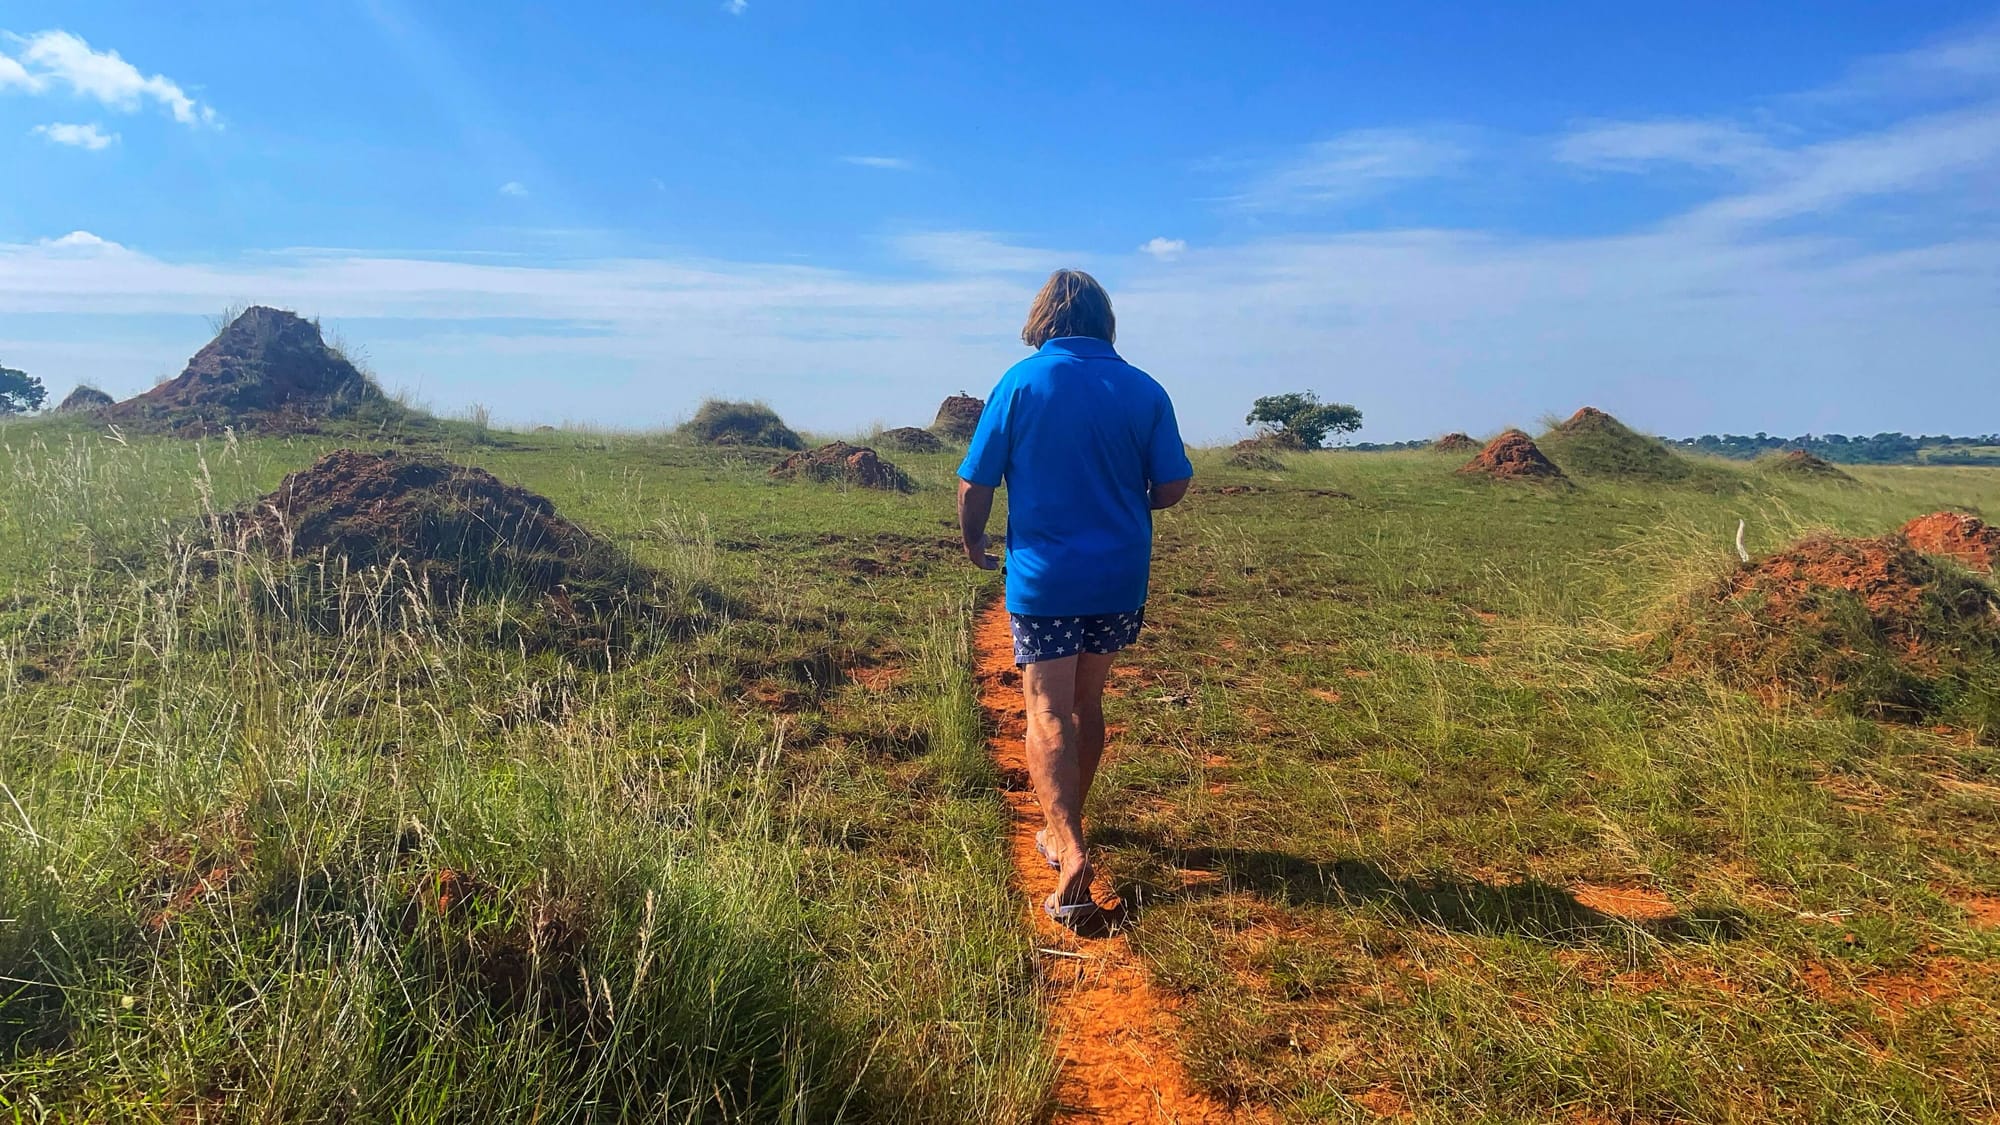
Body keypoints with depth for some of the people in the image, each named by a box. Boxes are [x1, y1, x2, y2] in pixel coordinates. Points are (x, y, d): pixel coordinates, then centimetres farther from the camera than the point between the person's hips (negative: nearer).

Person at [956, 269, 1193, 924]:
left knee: (1047, 716, 0)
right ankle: (1065, 828, 34)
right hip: (1121, 579, 4)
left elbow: (974, 485, -6)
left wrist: (973, 540, 13)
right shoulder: (1144, 390, 0)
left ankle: (1070, 852, -15)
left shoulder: (1021, 382, -6)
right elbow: (1173, 486, 0)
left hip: (1043, 579, -3)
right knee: (1086, 705, 19)